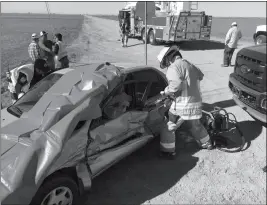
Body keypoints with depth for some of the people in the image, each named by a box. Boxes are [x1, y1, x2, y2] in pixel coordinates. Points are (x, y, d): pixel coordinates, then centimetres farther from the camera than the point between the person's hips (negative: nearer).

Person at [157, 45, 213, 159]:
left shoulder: (174, 67, -14)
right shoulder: (189, 64, 13)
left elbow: (175, 85, -27)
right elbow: (200, 75, 26)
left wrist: (166, 92, -12)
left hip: (182, 105, -8)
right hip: (196, 102, 8)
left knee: (168, 127, 6)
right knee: (195, 125, 29)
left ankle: (168, 151, 12)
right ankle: (207, 144, 44)